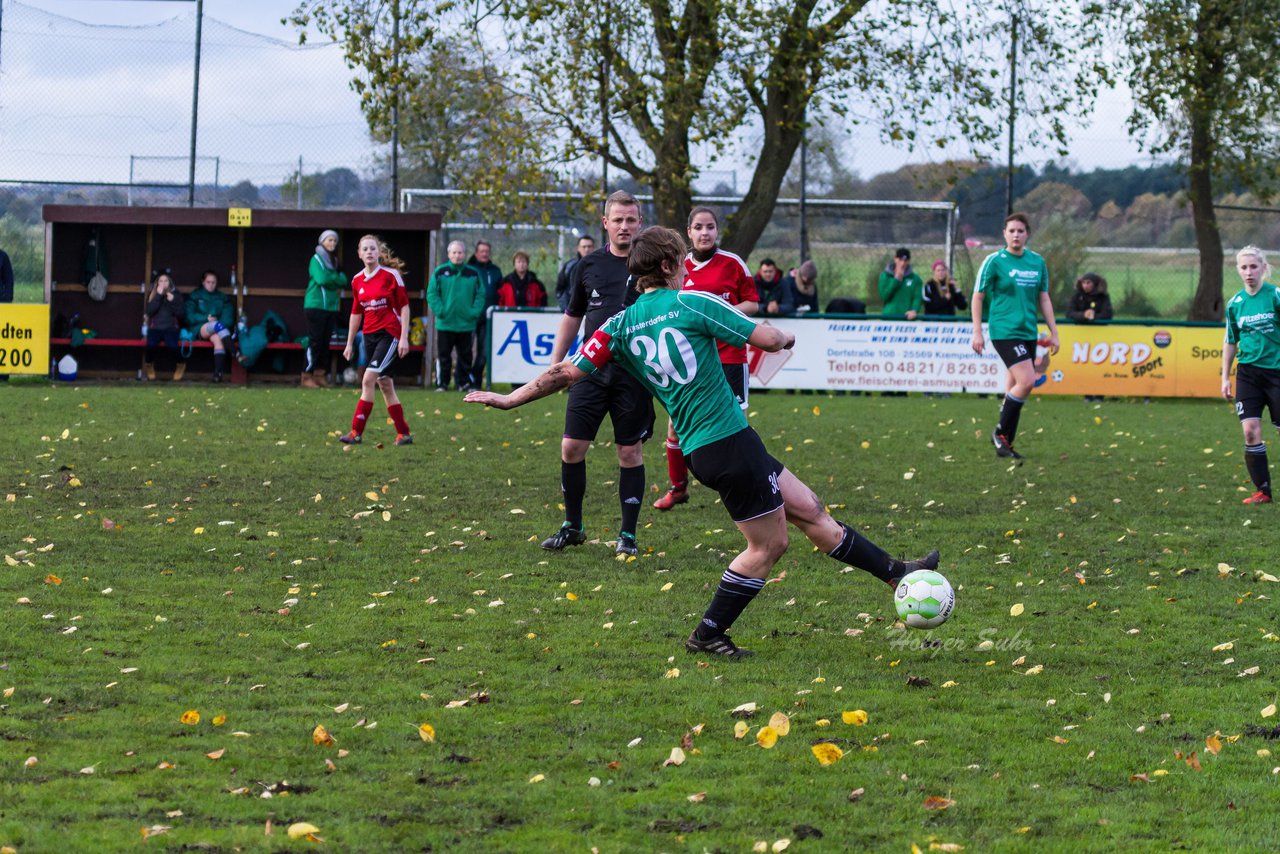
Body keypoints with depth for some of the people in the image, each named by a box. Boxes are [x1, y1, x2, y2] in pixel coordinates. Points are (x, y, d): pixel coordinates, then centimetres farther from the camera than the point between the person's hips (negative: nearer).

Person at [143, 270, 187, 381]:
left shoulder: (176, 295, 9)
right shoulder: (152, 295, 10)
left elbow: (181, 314, 1)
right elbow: (149, 311, -7)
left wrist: (172, 301, -12)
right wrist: (158, 296, -12)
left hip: (171, 327, -1)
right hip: (155, 327, 1)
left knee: (172, 344, -33)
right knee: (151, 344, -32)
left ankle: (180, 364, -2)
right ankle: (149, 366, -1)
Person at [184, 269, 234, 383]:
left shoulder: (223, 298, 20)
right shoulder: (195, 296, 16)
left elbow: (228, 318, 7)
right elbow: (189, 317, 3)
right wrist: (206, 318, -10)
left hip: (217, 329, 2)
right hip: (198, 329, -2)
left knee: (217, 338, -36)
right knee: (216, 324, -36)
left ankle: (218, 372, -50)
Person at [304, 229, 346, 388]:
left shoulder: (333, 260, 16)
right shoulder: (317, 259, -5)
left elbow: (343, 281, 9)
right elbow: (321, 279, -19)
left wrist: (333, 279, -9)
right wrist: (336, 278, -3)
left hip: (331, 307, 7)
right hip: (315, 306, -7)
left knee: (325, 342, 5)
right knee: (315, 342, -8)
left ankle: (319, 375, 9)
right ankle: (307, 376, -6)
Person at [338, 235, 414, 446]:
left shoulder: (391, 275, -8)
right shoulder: (357, 281, 8)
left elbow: (404, 307, -7)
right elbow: (356, 313, 16)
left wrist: (404, 338, -12)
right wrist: (349, 343, 16)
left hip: (390, 334, -6)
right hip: (370, 335, 6)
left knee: (368, 380, -16)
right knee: (385, 385, 7)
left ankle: (357, 432, -14)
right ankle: (403, 433, 15)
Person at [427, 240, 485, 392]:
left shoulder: (473, 273, 5)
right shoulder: (440, 272, -1)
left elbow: (480, 295, 6)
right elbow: (432, 294, -2)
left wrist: (475, 312, -7)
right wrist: (439, 311, -12)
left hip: (466, 323, 2)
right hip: (445, 323, -2)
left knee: (465, 356, 8)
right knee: (443, 356, 2)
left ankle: (465, 383, 17)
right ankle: (441, 383, 9)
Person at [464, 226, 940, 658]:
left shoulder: (621, 327, 6)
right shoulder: (692, 305, -9)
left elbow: (568, 373, 1)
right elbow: (767, 339, -9)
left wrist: (508, 400, 12)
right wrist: (786, 338, 15)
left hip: (701, 451, 8)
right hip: (729, 440, -8)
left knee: (811, 511, 13)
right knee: (768, 543, 3)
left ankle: (894, 573, 20)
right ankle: (708, 635, 7)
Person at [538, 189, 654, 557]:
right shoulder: (589, 265, 8)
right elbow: (572, 316, 17)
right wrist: (555, 365, 15)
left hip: (635, 373, -3)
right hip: (591, 371, 3)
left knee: (631, 453, 1)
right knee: (571, 447, -1)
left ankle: (628, 534, 10)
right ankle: (572, 526, 15)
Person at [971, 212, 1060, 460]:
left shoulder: (1037, 262, 10)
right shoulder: (994, 261, -4)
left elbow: (1043, 299, 16)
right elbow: (978, 297, 0)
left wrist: (1053, 333, 13)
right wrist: (977, 332, -4)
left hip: (1028, 332, 5)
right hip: (1004, 331, -5)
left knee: (1014, 388, 5)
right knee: (1026, 381, -18)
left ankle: (1004, 444, 13)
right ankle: (1001, 433, -3)